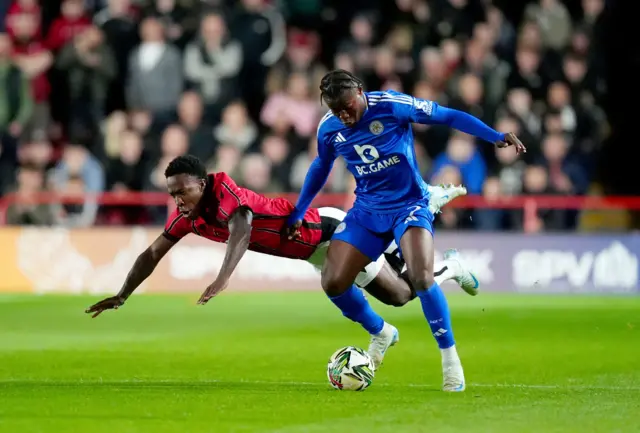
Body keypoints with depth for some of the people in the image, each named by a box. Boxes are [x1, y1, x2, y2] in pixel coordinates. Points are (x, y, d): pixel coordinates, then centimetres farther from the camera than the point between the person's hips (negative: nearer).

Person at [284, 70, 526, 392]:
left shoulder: (392, 106, -19)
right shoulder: (328, 129, -4)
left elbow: (448, 116, -12)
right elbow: (320, 168, 16)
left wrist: (496, 137, -19)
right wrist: (298, 213, 21)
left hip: (409, 205, -5)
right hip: (366, 211, 5)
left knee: (421, 277, -28)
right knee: (332, 283, -7)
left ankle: (449, 357, -10)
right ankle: (381, 334, 22)